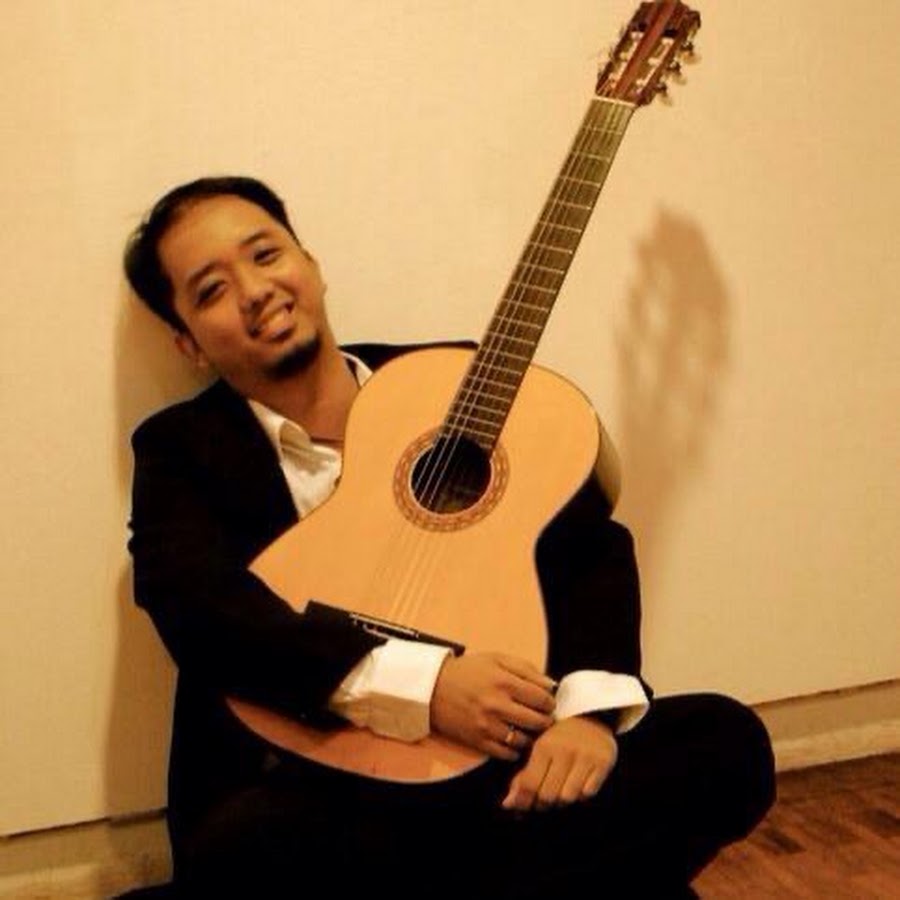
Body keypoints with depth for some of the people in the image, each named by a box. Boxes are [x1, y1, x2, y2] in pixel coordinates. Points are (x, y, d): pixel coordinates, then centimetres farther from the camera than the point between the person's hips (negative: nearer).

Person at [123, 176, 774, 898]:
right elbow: (201, 609, -14)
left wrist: (591, 704, -17)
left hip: (497, 762, 2)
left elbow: (589, 541, 2)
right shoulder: (181, 449, 4)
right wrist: (420, 684, -26)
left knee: (726, 742, -17)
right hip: (309, 789, -2)